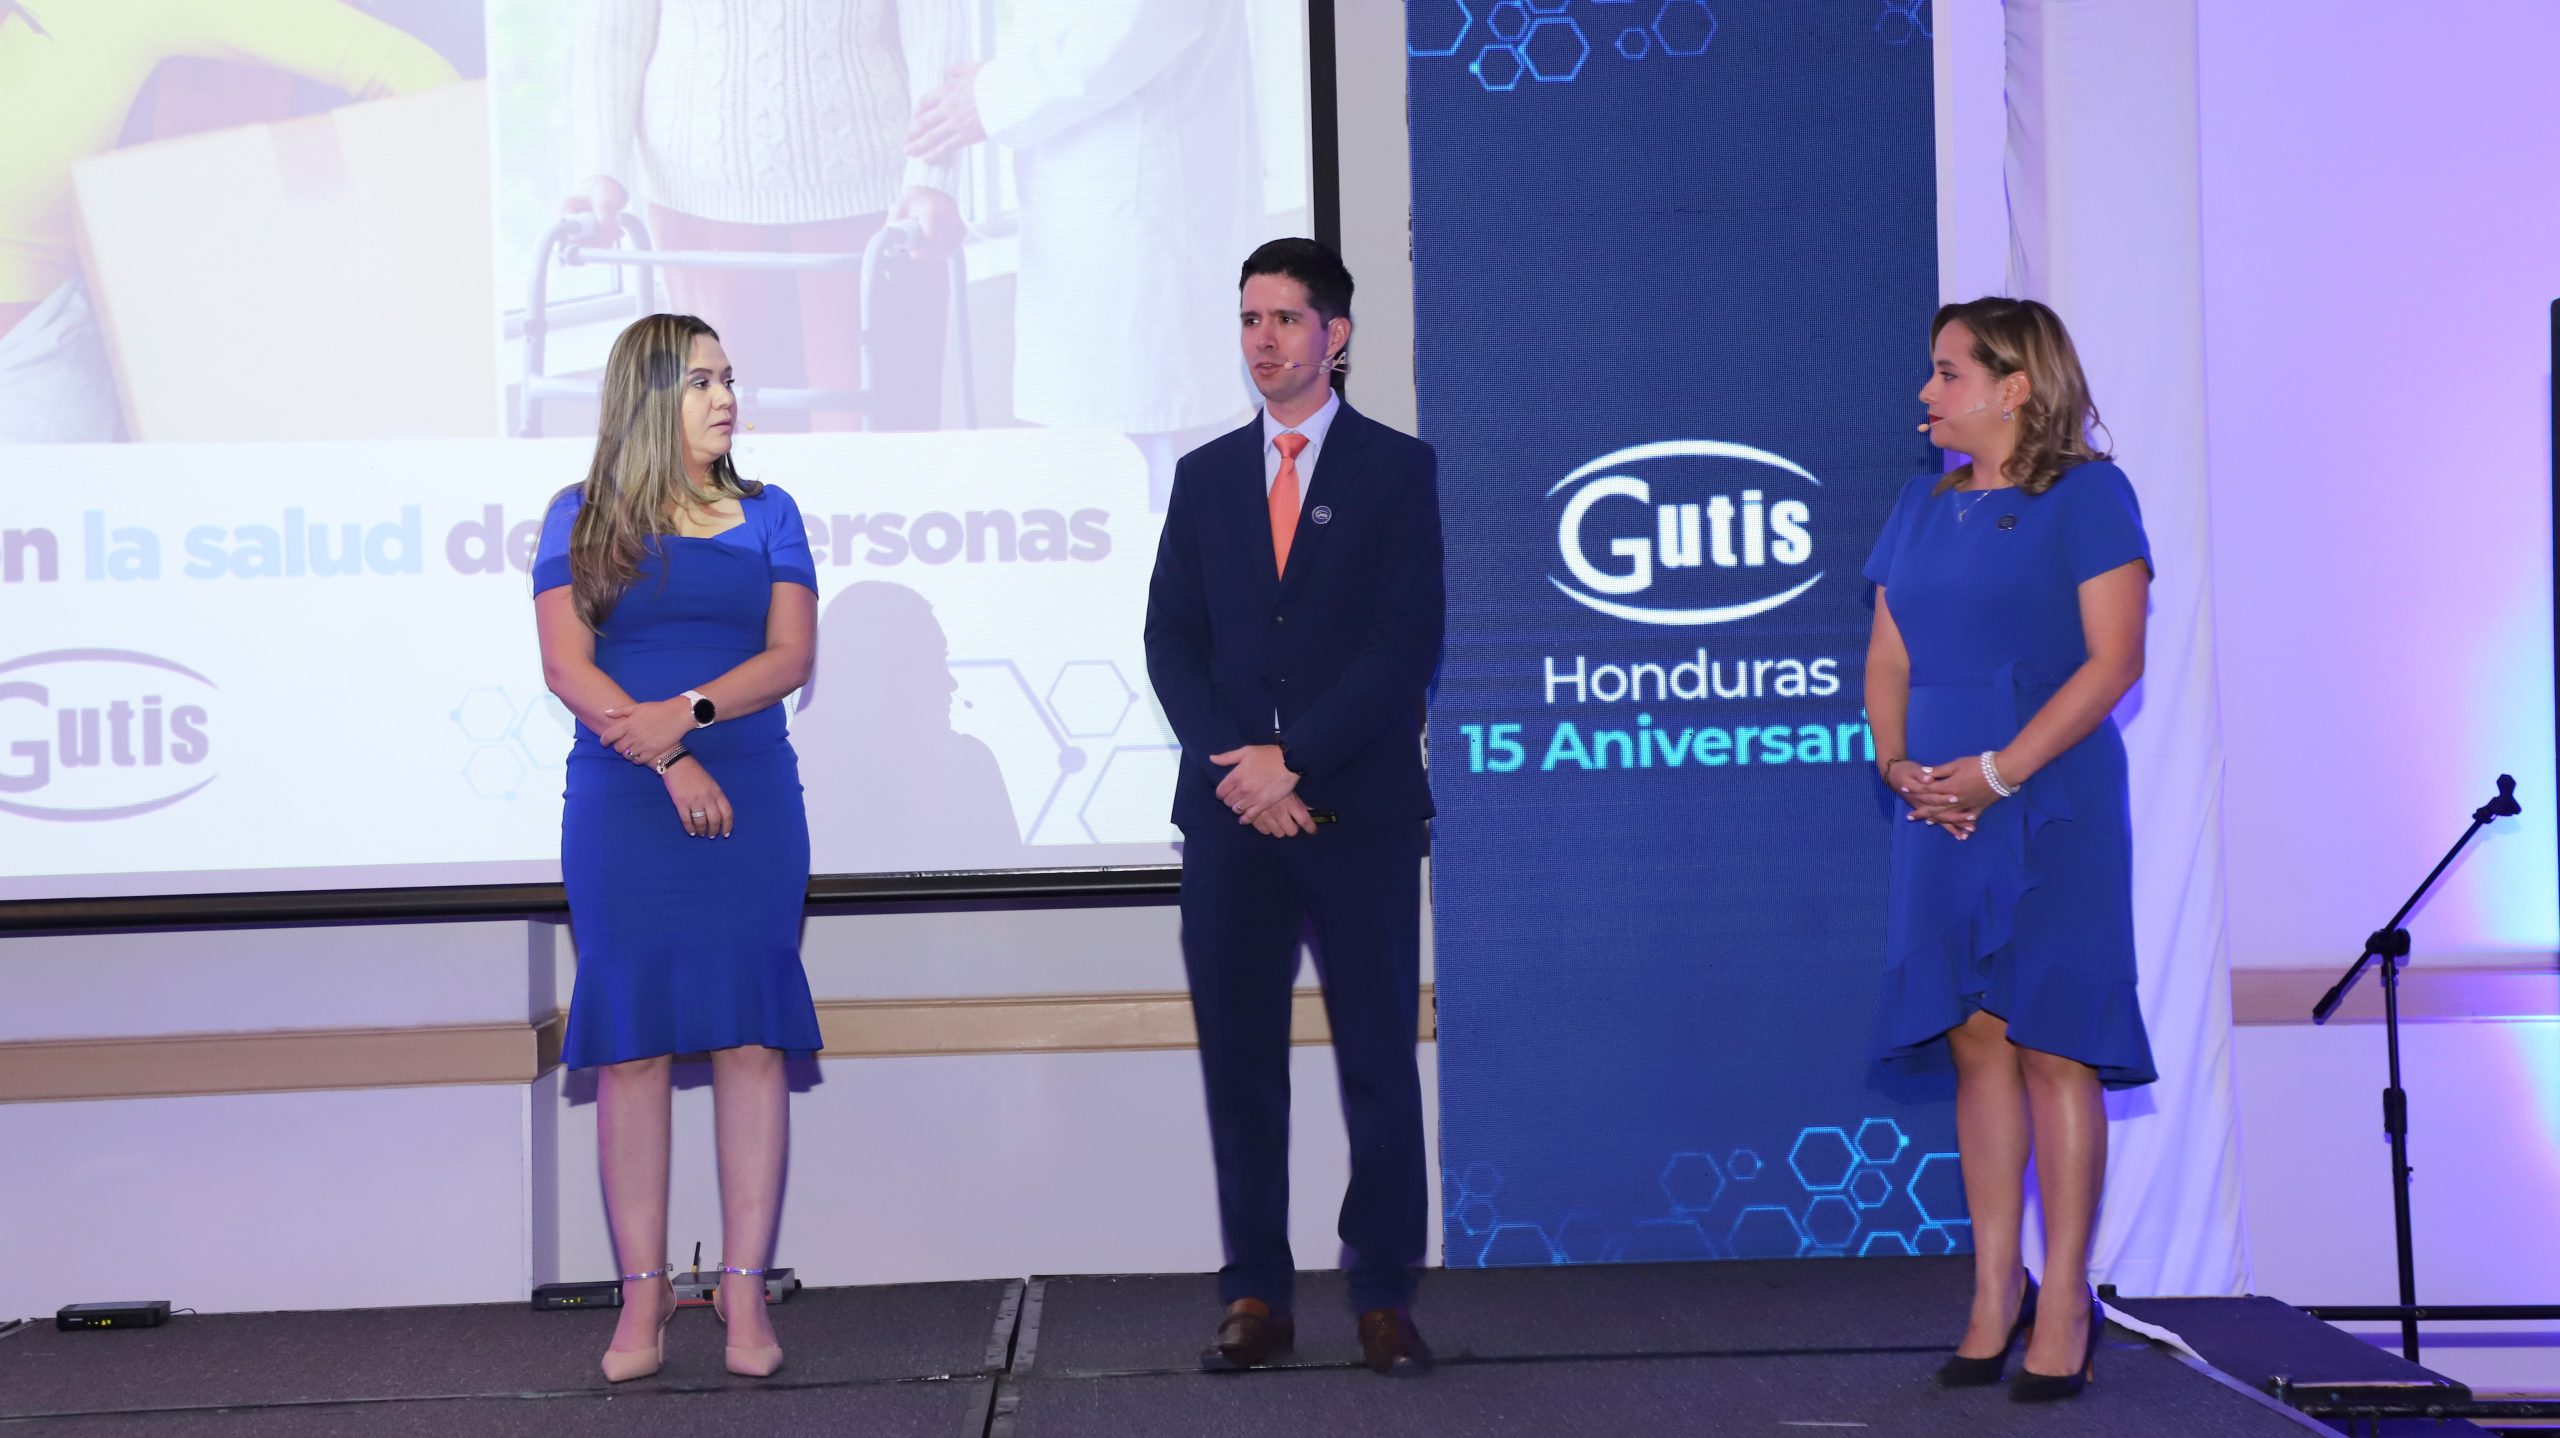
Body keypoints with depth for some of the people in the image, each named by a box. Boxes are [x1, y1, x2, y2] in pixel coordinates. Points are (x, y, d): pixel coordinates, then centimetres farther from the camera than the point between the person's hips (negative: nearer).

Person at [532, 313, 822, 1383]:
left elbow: (790, 655, 1)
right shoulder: (582, 518, 7)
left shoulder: (765, 515, 12)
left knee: (751, 1033, -3)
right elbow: (567, 665, -3)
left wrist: (687, 712, -15)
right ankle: (644, 1295, 3)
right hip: (622, 807, -1)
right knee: (633, 1037, -3)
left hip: (752, 801, 1)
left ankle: (746, 1291, 1)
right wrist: (671, 763, -13)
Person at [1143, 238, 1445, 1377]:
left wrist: (1294, 759, -13)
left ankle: (1384, 1298, 5)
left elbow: (1408, 643, -6)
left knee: (1379, 1059, -1)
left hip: (1360, 810, -3)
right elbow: (1171, 642, 9)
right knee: (1239, 1061, 3)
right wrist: (1234, 766, -7)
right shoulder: (1205, 475, 15)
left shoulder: (1397, 469, 3)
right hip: (1229, 810, 3)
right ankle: (1255, 1296, 8)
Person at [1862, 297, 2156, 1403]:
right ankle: (1995, 1291, 14)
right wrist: (1899, 765, -3)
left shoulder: (2086, 495, -4)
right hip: (1941, 810, 6)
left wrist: (1998, 771, -17)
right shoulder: (1922, 505, 15)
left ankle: (2064, 1301, 2)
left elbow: (2114, 660, -11)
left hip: (2050, 805, -6)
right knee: (1975, 1042, 6)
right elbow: (1887, 659, 16)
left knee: (2051, 1043, -4)